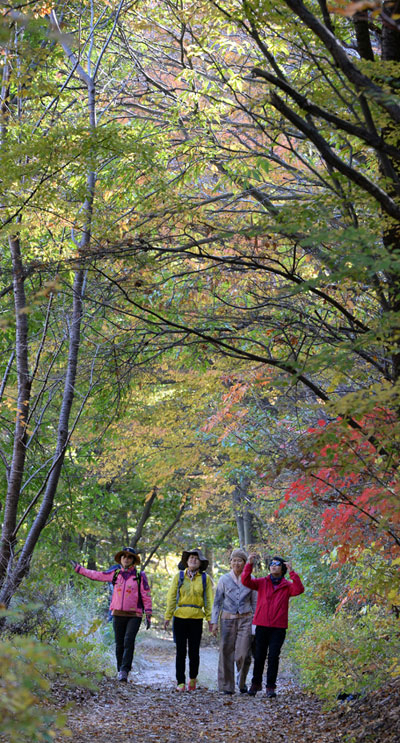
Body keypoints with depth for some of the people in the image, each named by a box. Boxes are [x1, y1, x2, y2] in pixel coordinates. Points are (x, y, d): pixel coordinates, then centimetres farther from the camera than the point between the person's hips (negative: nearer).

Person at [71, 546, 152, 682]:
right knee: (119, 644, 4)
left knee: (128, 642, -17)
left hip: (134, 615, -3)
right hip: (118, 615, 3)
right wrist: (78, 568, 25)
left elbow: (146, 596, 3)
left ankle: (124, 671, -22)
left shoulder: (140, 576, 2)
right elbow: (96, 575, 20)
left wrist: (148, 615, 0)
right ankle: (120, 670, 15)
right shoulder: (115, 574, 11)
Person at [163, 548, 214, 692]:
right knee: (181, 651, 0)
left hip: (196, 619, 0)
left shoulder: (205, 578, 5)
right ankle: (180, 682, 6)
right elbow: (171, 597, 4)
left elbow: (209, 599, 5)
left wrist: (210, 618, -3)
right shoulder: (179, 576, 5)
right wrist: (168, 617, -1)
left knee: (194, 652, 4)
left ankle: (193, 678, 26)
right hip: (180, 618, 0)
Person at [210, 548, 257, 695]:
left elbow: (255, 603, 11)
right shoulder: (224, 580, 4)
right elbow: (217, 602, 7)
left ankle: (241, 681, 17)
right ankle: (227, 686, 8)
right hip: (227, 619, 0)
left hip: (245, 619, 0)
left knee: (243, 654, -9)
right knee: (226, 653, -2)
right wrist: (214, 622, 0)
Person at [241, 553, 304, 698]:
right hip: (262, 626, 1)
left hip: (278, 627, -1)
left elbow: (299, 589, -15)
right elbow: (246, 581, -6)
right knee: (259, 656, 7)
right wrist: (249, 564, -18)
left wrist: (292, 572, -21)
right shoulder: (262, 583, 8)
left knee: (273, 656, -2)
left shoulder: (287, 586, 4)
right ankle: (256, 683, 23)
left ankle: (271, 686, 5)